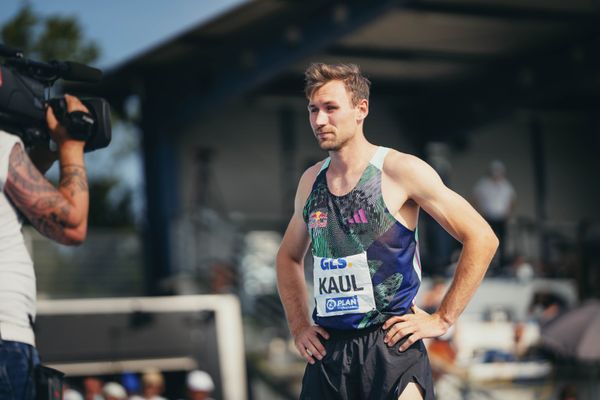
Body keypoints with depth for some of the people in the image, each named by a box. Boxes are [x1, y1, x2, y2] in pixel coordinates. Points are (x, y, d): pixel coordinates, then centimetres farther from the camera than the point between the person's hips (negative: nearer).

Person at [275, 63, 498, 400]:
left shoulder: (401, 171, -7)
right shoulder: (311, 181, 10)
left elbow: (482, 239, -8)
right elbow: (289, 256, 27)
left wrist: (442, 319, -7)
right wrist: (299, 327, 15)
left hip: (390, 348, -5)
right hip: (326, 353, 5)